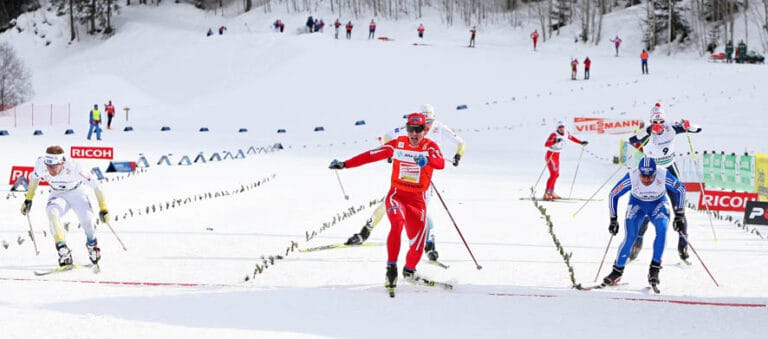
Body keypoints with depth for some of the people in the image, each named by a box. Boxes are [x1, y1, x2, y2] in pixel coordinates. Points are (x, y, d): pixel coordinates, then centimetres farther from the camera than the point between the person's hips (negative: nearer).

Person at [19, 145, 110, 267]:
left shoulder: (73, 168, -34)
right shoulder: (41, 164, -25)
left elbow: (95, 186, -23)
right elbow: (34, 178, 0)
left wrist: (103, 209, -20)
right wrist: (28, 200, 5)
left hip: (76, 194, -2)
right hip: (58, 196, 2)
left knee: (87, 220, -22)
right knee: (52, 212, -30)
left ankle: (92, 244, 14)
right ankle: (63, 251, -29)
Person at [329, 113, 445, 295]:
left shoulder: (430, 146, -6)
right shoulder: (398, 144, -2)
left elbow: (441, 163, -26)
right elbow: (371, 155, 1)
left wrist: (427, 160, -48)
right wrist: (344, 164, -1)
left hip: (417, 199, 0)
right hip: (396, 195, 0)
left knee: (417, 242, -1)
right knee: (397, 223, -30)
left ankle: (409, 270, 30)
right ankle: (391, 268, -26)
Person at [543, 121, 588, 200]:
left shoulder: (566, 134, -1)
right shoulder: (554, 135, -23)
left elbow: (572, 138, 22)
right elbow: (546, 144, -34)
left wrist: (581, 143, 22)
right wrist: (555, 141, -49)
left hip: (557, 155, 9)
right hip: (551, 155, -9)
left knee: (556, 175, 14)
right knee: (554, 174, -17)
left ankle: (551, 192, 25)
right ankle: (546, 193, -18)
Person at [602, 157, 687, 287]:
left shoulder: (663, 176, -29)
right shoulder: (631, 178, -30)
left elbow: (681, 189, -11)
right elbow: (613, 195, -15)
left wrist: (679, 215, -12)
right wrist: (613, 220, -14)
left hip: (658, 205, 0)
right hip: (637, 205, 0)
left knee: (662, 228, -28)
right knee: (630, 236, -20)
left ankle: (654, 269, -22)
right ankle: (617, 271, -4)